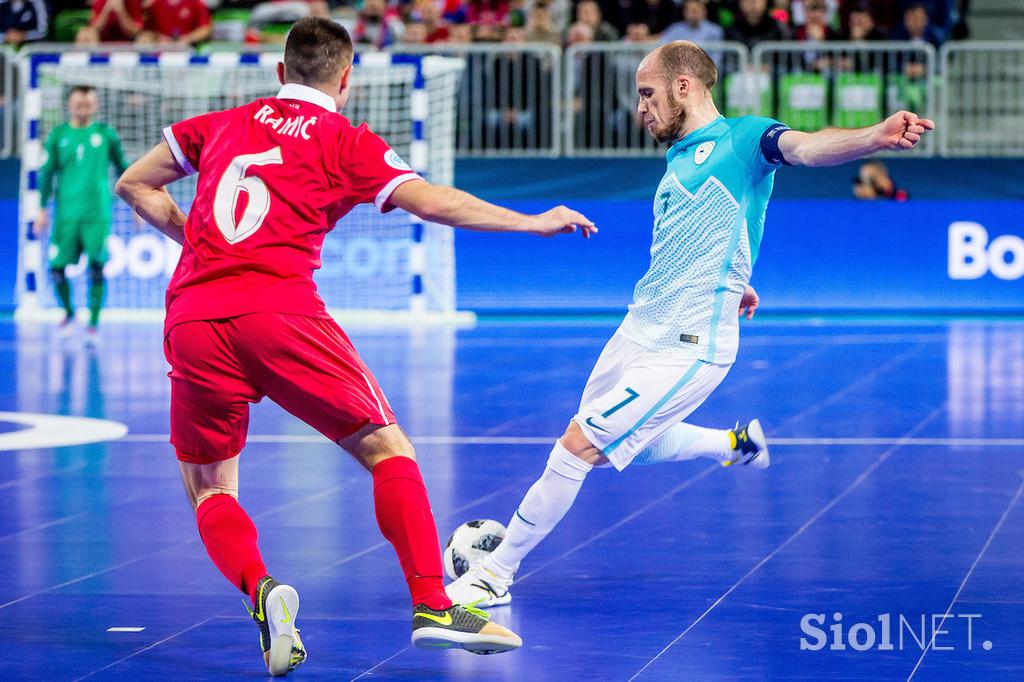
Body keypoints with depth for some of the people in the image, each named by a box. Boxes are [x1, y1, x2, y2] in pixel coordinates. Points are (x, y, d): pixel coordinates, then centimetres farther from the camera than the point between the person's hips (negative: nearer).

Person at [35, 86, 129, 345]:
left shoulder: (106, 133, 5)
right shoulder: (58, 136, 6)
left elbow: (123, 168, 13)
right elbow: (47, 173, 8)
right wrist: (42, 209, 2)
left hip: (98, 213, -1)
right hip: (66, 213, 1)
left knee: (97, 268, -10)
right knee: (57, 266, -2)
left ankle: (94, 323, -3)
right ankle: (68, 313, 23)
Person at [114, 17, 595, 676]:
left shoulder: (224, 123, 21)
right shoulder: (346, 142, 10)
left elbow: (134, 185, 26)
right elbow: (432, 202, 0)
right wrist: (531, 222, 9)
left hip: (191, 320, 3)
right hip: (280, 310, -3)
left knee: (209, 489, 14)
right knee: (388, 448, 10)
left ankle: (259, 589, -14)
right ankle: (432, 604, 0)